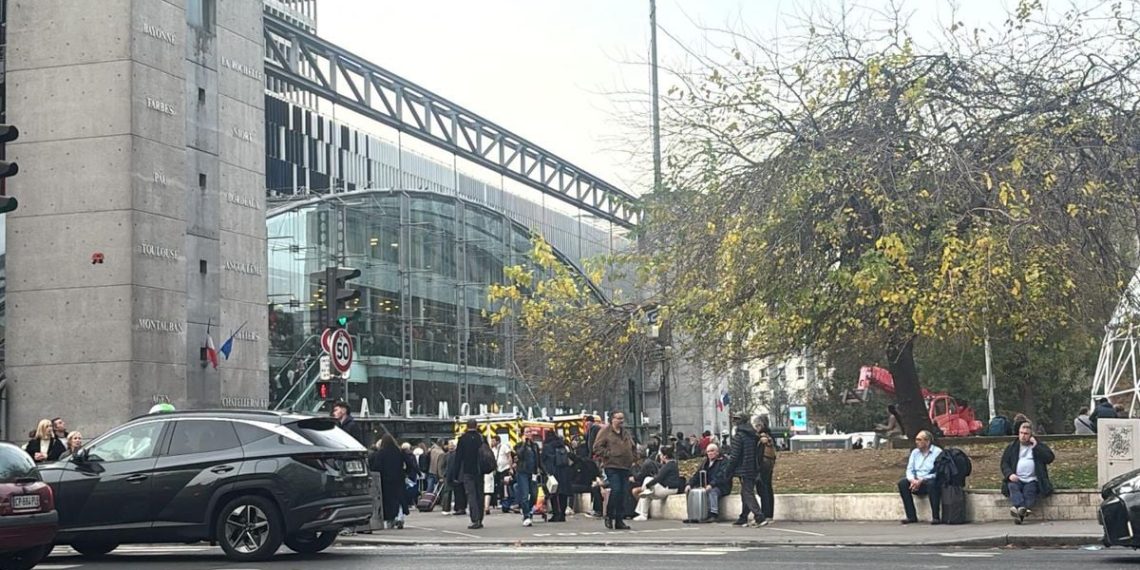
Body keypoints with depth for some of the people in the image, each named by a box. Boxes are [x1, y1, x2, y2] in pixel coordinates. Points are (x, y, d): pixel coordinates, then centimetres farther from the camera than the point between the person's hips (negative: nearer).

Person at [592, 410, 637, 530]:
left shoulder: (627, 433, 20)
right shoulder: (605, 431, -1)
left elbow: (633, 448, 30)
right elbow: (597, 448, -7)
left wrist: (633, 458, 14)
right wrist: (609, 454, -14)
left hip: (625, 467, 6)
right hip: (612, 466, -6)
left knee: (624, 493, 3)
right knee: (616, 490, -18)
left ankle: (619, 520, 9)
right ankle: (609, 516, -1)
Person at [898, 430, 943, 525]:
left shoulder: (937, 452, -7)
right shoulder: (915, 452, 13)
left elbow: (938, 473, -16)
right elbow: (909, 470, 7)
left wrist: (921, 480, -23)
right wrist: (912, 480, -16)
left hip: (931, 481, -5)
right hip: (917, 482, 5)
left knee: (931, 483, -39)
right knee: (902, 483, -21)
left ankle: (936, 517, -31)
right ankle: (911, 516, -20)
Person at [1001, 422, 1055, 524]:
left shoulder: (1040, 446, 19)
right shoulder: (1012, 447, 22)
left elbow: (1050, 458, 2)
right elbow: (1004, 463, 12)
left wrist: (1035, 447, -3)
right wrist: (1010, 474, -8)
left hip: (1032, 480, -1)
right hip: (1016, 479, 1)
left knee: (1030, 490, -32)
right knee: (1013, 486, -31)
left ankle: (1020, 513, -53)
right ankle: (1022, 508, -54)